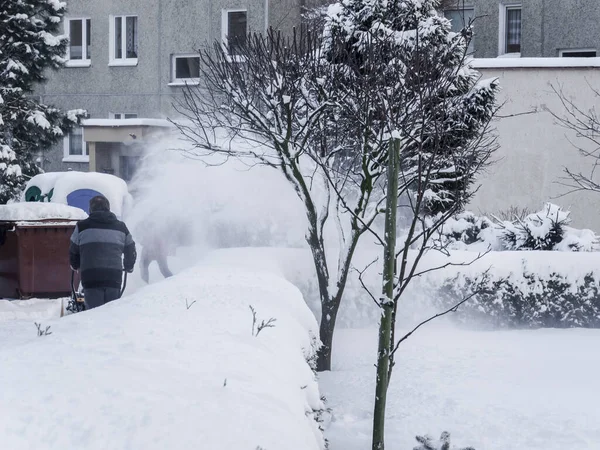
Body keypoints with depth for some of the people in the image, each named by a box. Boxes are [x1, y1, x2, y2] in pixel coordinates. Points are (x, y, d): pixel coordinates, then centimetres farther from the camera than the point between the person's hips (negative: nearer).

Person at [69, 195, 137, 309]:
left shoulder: (82, 226, 7)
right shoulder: (121, 227, 15)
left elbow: (73, 251, 17)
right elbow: (131, 251, 25)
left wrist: (76, 267, 37)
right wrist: (128, 267, 45)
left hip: (91, 277, -2)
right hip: (114, 276, 2)